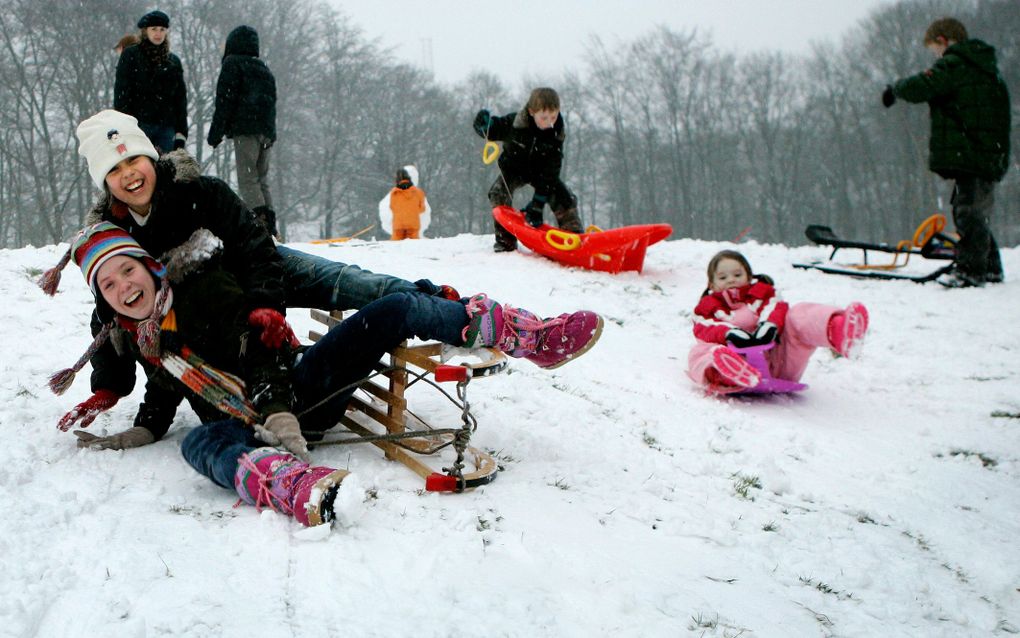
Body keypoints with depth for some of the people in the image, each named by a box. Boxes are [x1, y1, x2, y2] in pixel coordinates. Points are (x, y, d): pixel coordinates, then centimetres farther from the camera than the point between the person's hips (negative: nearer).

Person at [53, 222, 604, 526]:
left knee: (398, 308, -21)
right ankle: (297, 487, -74)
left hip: (295, 385, -1)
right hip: (245, 422, 1)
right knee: (202, 442, -38)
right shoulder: (137, 341, 13)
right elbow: (158, 408, 25)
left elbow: (259, 346, -14)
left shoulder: (200, 287, -3)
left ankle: (532, 337, -12)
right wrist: (115, 442, 6)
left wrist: (280, 418, -29)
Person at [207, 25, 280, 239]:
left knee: (247, 179, -11)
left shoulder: (233, 63, 4)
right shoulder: (264, 69, 25)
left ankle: (260, 220, -27)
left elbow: (225, 100, -5)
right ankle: (270, 225, 0)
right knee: (262, 179, 9)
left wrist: (216, 132, -4)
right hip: (267, 131, 7)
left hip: (245, 128, -7)